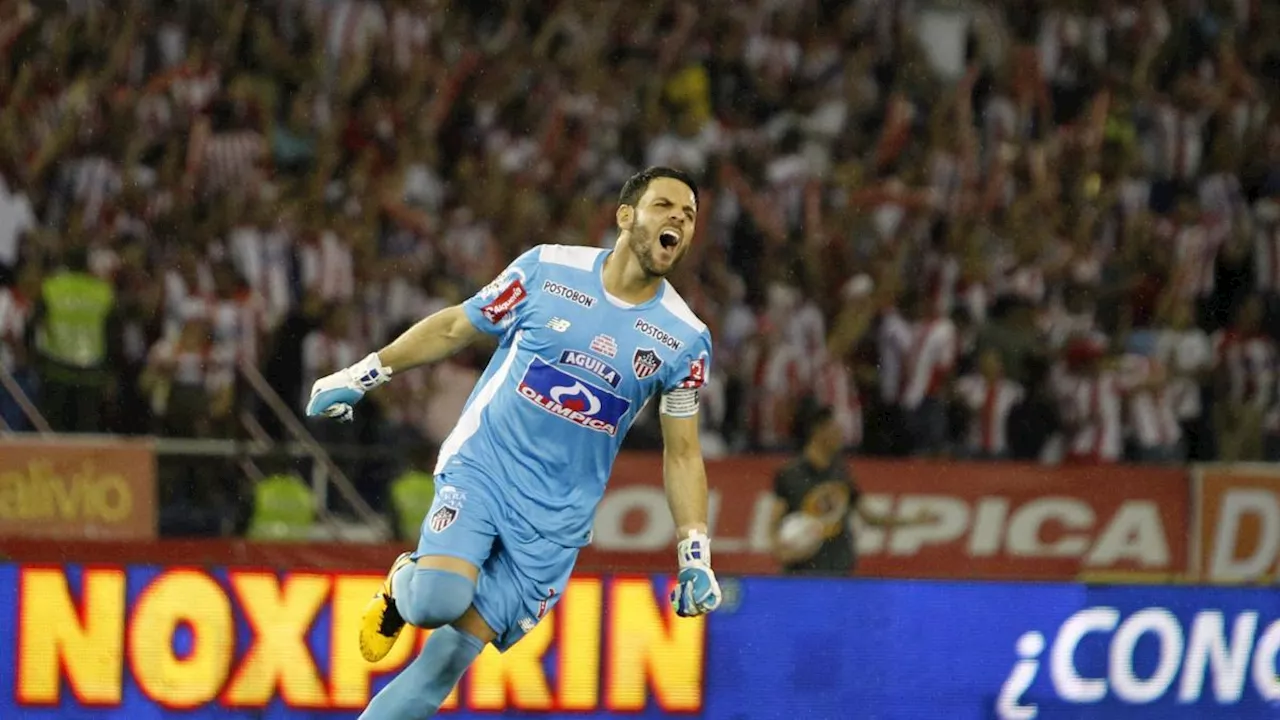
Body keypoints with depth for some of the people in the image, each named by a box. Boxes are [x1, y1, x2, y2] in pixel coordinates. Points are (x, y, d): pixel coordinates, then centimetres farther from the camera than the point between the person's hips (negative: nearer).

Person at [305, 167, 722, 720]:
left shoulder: (686, 340, 0)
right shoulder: (549, 269, -4)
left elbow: (682, 453, 9)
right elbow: (454, 327, 9)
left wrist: (695, 558, 2)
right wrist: (362, 375, 9)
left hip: (556, 518, 2)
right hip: (482, 467, -2)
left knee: (450, 657, -5)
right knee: (436, 601, -26)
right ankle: (403, 584, 10)